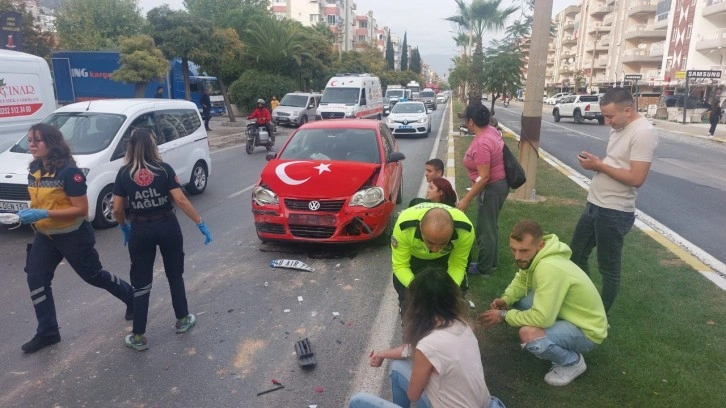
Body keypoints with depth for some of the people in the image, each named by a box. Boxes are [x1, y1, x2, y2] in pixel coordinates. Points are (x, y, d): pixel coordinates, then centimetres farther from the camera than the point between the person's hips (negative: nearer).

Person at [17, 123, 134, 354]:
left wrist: (44, 214, -31)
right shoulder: (34, 169, 2)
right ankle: (47, 332, 17)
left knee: (93, 275, 7)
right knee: (36, 280, 3)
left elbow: (81, 209, -24)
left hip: (73, 236, -7)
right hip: (44, 236, 7)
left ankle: (132, 298, 31)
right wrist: (29, 213, -3)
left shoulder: (68, 171, -23)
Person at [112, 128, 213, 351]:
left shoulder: (124, 173, -3)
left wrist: (124, 228, 17)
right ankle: (182, 320, 30)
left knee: (141, 283, 8)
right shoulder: (164, 169, -8)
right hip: (167, 227, 0)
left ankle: (138, 337, 13)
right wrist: (201, 223, -10)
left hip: (140, 231, 1)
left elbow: (117, 209, -1)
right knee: (175, 275, 18)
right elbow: (181, 200, -14)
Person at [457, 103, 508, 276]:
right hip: (498, 184, 10)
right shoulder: (491, 130, 0)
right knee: (491, 226, 22)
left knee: (485, 230, 4)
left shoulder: (481, 143, -29)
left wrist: (466, 199, -24)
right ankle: (492, 261, 36)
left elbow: (484, 177, -29)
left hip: (492, 188, -10)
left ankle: (483, 268, 18)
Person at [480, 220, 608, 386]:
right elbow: (521, 280, 10)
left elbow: (542, 318, -36)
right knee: (515, 300, 3)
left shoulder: (549, 268, -35)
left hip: (586, 330, -9)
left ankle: (573, 362, -1)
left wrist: (504, 315, -21)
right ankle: (557, 345, 15)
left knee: (528, 334, -32)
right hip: (569, 313, 9)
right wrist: (506, 299, -10)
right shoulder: (537, 256, -8)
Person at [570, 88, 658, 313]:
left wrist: (600, 166, -19)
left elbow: (636, 178, -24)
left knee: (608, 269, 6)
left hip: (614, 213, -10)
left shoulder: (644, 132, -18)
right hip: (595, 206, 10)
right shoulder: (619, 128, 10)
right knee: (576, 255, 20)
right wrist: (594, 162, 0)